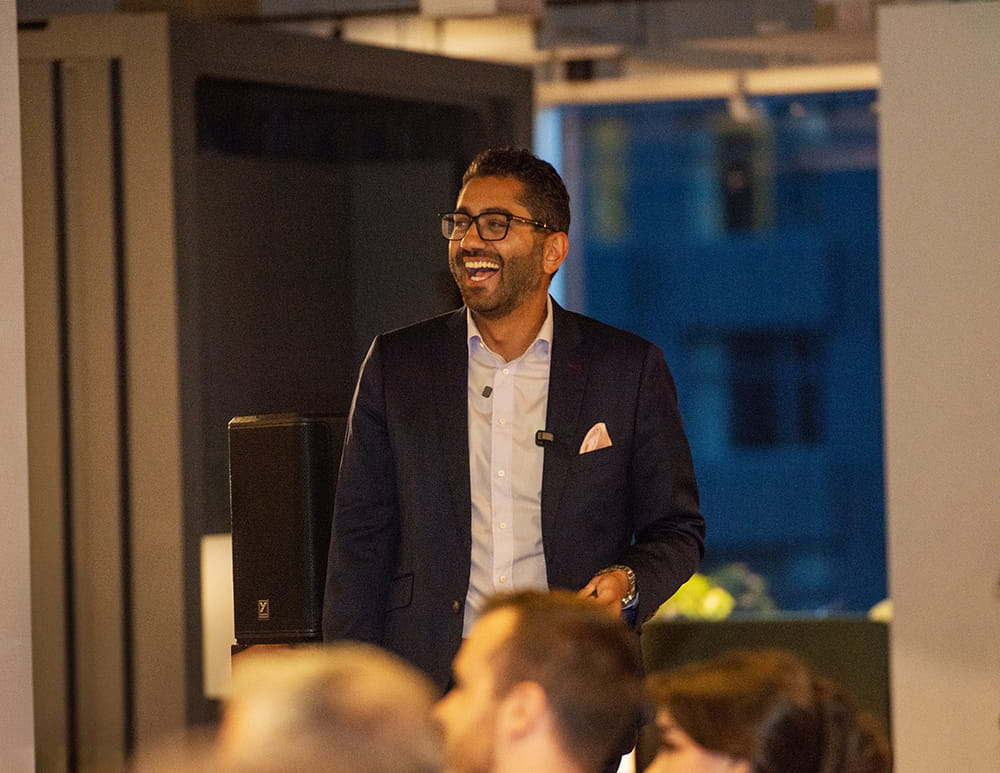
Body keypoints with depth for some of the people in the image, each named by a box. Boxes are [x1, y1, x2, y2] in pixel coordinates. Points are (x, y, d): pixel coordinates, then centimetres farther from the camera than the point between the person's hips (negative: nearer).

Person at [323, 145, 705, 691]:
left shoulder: (629, 369, 6)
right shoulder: (396, 364, 10)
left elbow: (676, 529, 12)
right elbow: (360, 538, 9)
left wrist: (628, 583, -10)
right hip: (430, 682, 1)